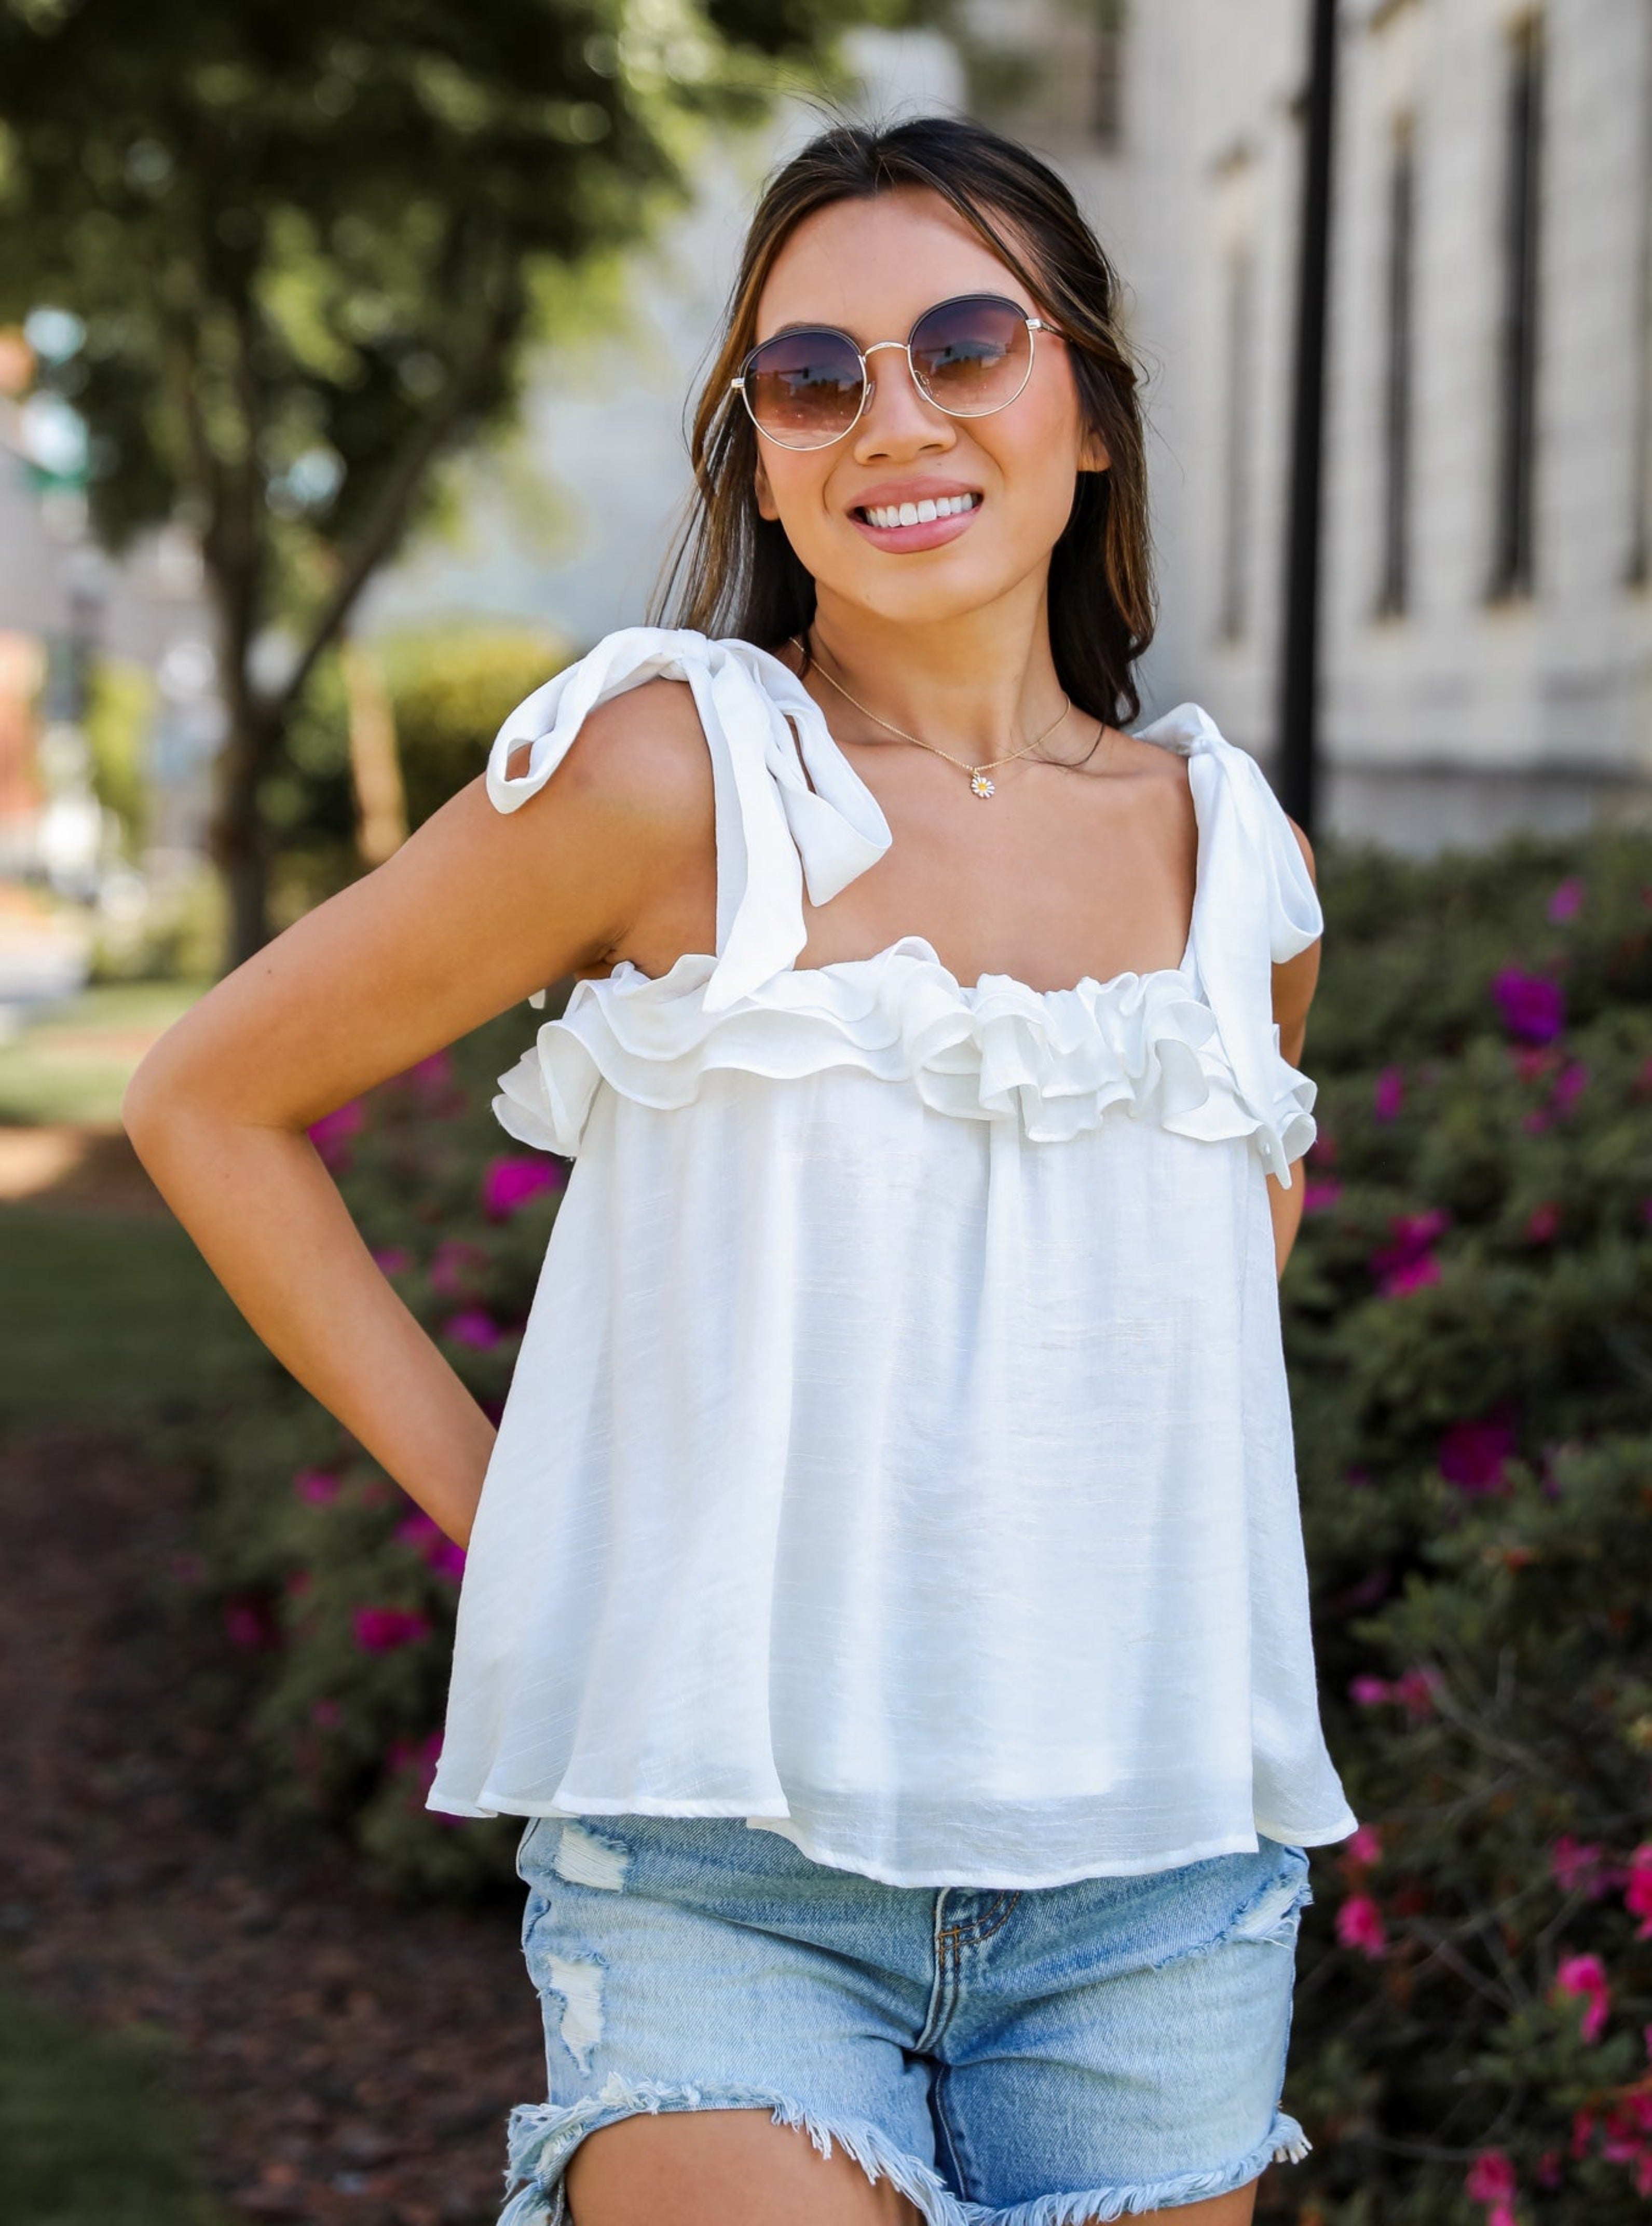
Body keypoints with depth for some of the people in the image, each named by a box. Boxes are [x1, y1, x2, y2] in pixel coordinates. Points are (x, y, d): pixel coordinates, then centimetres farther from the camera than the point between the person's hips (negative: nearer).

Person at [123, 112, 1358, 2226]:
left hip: (1152, 1883, 4)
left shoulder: (1235, 855, 5)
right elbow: (210, 1099, 1)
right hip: (726, 1868, -4)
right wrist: (478, 1494, -2)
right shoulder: (676, 770, -7)